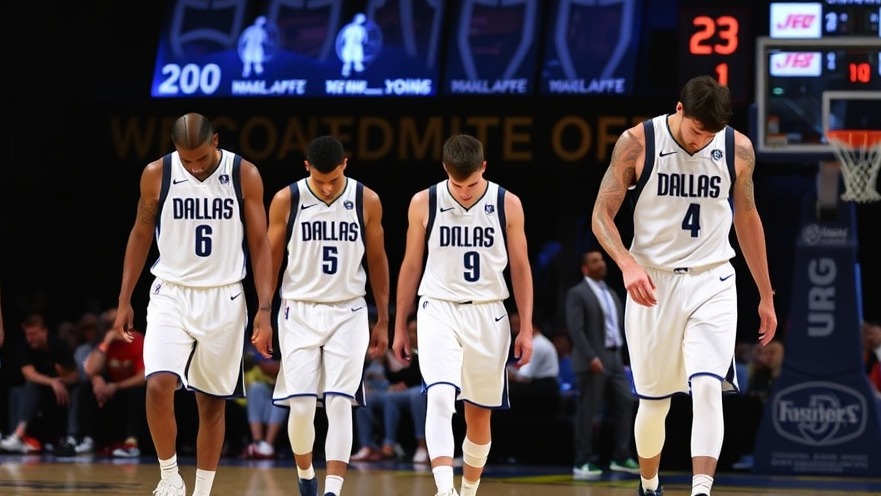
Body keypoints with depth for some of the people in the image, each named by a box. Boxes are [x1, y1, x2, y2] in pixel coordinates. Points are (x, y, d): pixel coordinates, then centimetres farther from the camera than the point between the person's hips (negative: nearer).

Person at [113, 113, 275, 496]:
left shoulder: (245, 175, -6)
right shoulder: (157, 174, -5)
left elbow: (260, 243, -2)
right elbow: (141, 235, 8)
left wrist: (264, 310, -9)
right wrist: (124, 300, 6)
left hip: (223, 299, 0)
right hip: (171, 294, 0)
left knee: (213, 402, 6)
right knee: (159, 385, -19)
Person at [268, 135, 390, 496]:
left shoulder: (367, 201, -3)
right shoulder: (286, 200, -5)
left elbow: (377, 260, 7)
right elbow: (271, 260, 3)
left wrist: (383, 321, 8)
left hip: (348, 313, 0)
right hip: (300, 312, 0)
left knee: (339, 404, -11)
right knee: (301, 405, -5)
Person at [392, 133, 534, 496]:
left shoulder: (507, 205, -3)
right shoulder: (424, 204, -3)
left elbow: (520, 267, 4)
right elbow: (411, 266, 5)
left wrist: (526, 328, 1)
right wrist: (400, 327, 7)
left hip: (488, 315, 2)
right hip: (439, 309, -2)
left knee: (479, 413, 9)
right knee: (440, 396, -22)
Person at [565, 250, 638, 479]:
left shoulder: (612, 294, 19)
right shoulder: (577, 294, -5)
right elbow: (576, 329, -15)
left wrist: (621, 355, 11)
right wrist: (591, 357, -23)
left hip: (615, 358, 7)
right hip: (593, 361, -7)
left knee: (626, 403, 2)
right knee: (587, 411, -5)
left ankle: (621, 457, 10)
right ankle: (583, 462, 0)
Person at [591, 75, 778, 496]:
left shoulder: (738, 149, -2)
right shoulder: (636, 144, -9)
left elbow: (747, 219, 12)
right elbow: (602, 215, -5)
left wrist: (766, 295, 15)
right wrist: (627, 264, -24)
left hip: (711, 283, 1)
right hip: (652, 284, -1)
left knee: (707, 387, -19)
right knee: (653, 400, 7)